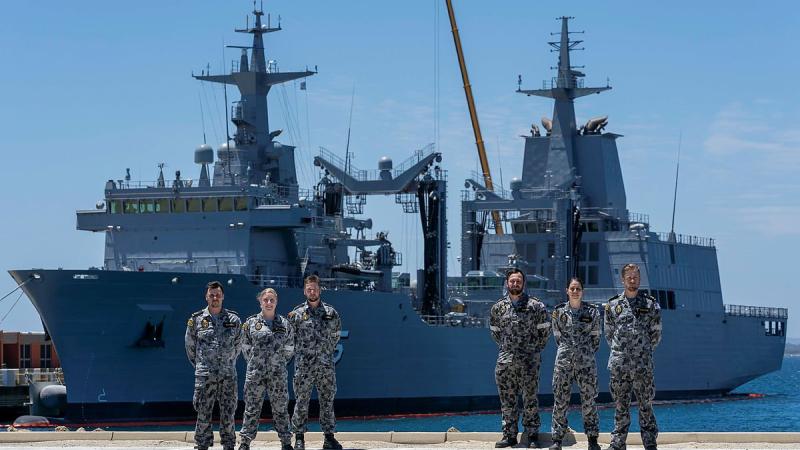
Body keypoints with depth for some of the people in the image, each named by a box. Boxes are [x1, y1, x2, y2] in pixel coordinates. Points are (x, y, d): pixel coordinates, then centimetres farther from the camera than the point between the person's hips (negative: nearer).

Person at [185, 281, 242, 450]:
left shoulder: (234, 319, 5)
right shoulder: (196, 320, 2)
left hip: (228, 374, 1)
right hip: (204, 376, -1)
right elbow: (190, 346, 12)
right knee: (203, 412, -1)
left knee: (228, 412, 4)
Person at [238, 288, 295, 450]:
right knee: (252, 408, 2)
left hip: (278, 374, 1)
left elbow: (289, 349, 12)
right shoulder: (251, 323, 3)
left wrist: (279, 363, 10)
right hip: (255, 374, -1)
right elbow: (246, 347, 8)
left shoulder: (285, 324, 5)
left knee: (281, 409, 5)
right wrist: (255, 362, 7)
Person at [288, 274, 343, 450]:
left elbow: (335, 335, 18)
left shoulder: (330, 312, 7)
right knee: (301, 402, 0)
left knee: (327, 401, 5)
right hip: (304, 365, -2)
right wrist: (300, 351, 6)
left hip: (326, 365, 2)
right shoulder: (297, 313, 2)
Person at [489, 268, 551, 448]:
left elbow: (545, 329, 5)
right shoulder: (498, 307, 8)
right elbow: (494, 330, 20)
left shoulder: (536, 306, -2)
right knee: (507, 399, 5)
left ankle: (532, 435, 4)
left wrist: (536, 348, 4)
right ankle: (509, 435, 11)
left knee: (530, 398, -1)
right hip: (505, 360, 3)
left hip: (529, 361, -3)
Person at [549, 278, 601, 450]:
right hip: (564, 361, 1)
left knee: (589, 400, 1)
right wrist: (566, 351, 11)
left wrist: (588, 352, 9)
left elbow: (596, 337, 9)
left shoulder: (592, 312, 2)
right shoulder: (558, 312, 4)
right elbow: (558, 336, 12)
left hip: (586, 361, 0)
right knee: (560, 400, 0)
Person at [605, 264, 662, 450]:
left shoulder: (650, 304, 3)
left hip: (643, 364, -2)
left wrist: (644, 350, 7)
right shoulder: (613, 305, 8)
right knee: (620, 405, 6)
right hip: (619, 363, 2)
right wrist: (620, 350, 9)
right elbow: (609, 333, 14)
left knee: (646, 404, 0)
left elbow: (656, 334, 7)